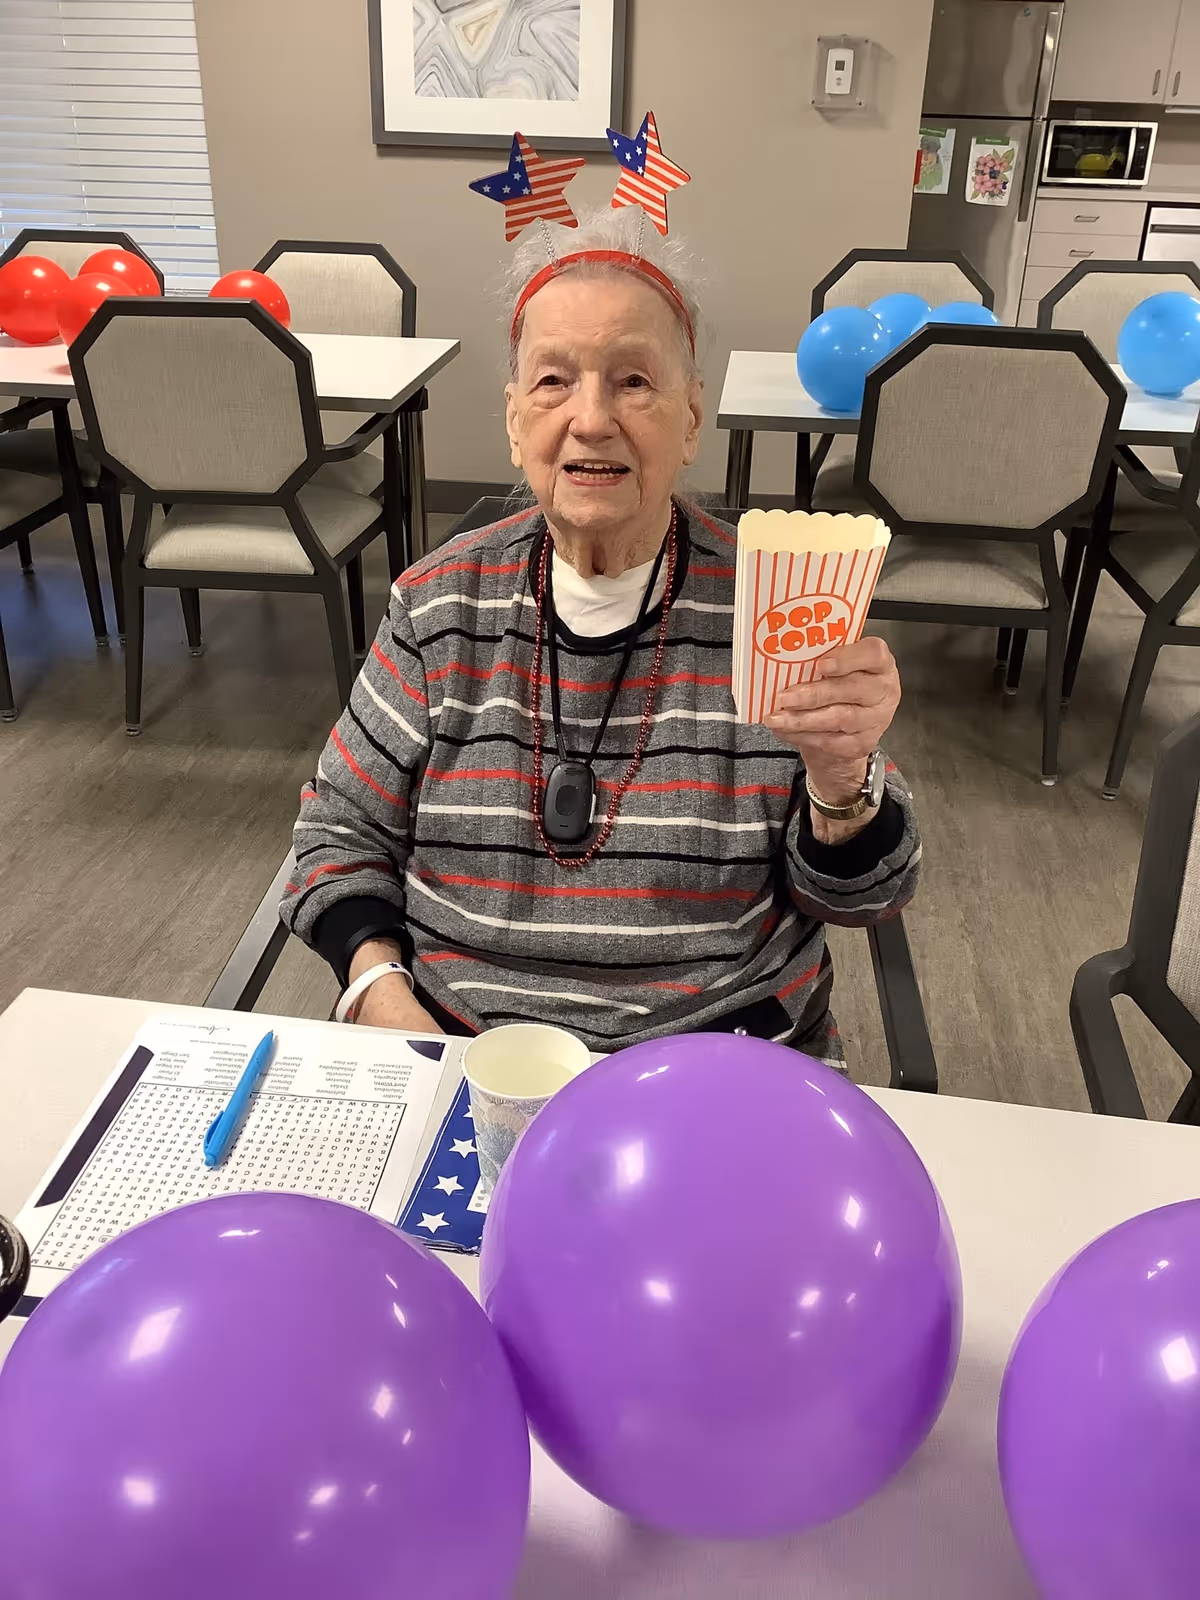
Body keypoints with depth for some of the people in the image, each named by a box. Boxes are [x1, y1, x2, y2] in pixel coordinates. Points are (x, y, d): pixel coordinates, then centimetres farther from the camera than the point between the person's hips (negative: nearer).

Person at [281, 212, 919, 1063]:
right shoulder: (440, 605, 0)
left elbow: (853, 898, -3)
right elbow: (343, 835, 7)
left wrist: (841, 784, -24)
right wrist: (381, 995, -9)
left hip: (720, 1067, 0)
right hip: (458, 1058, 1)